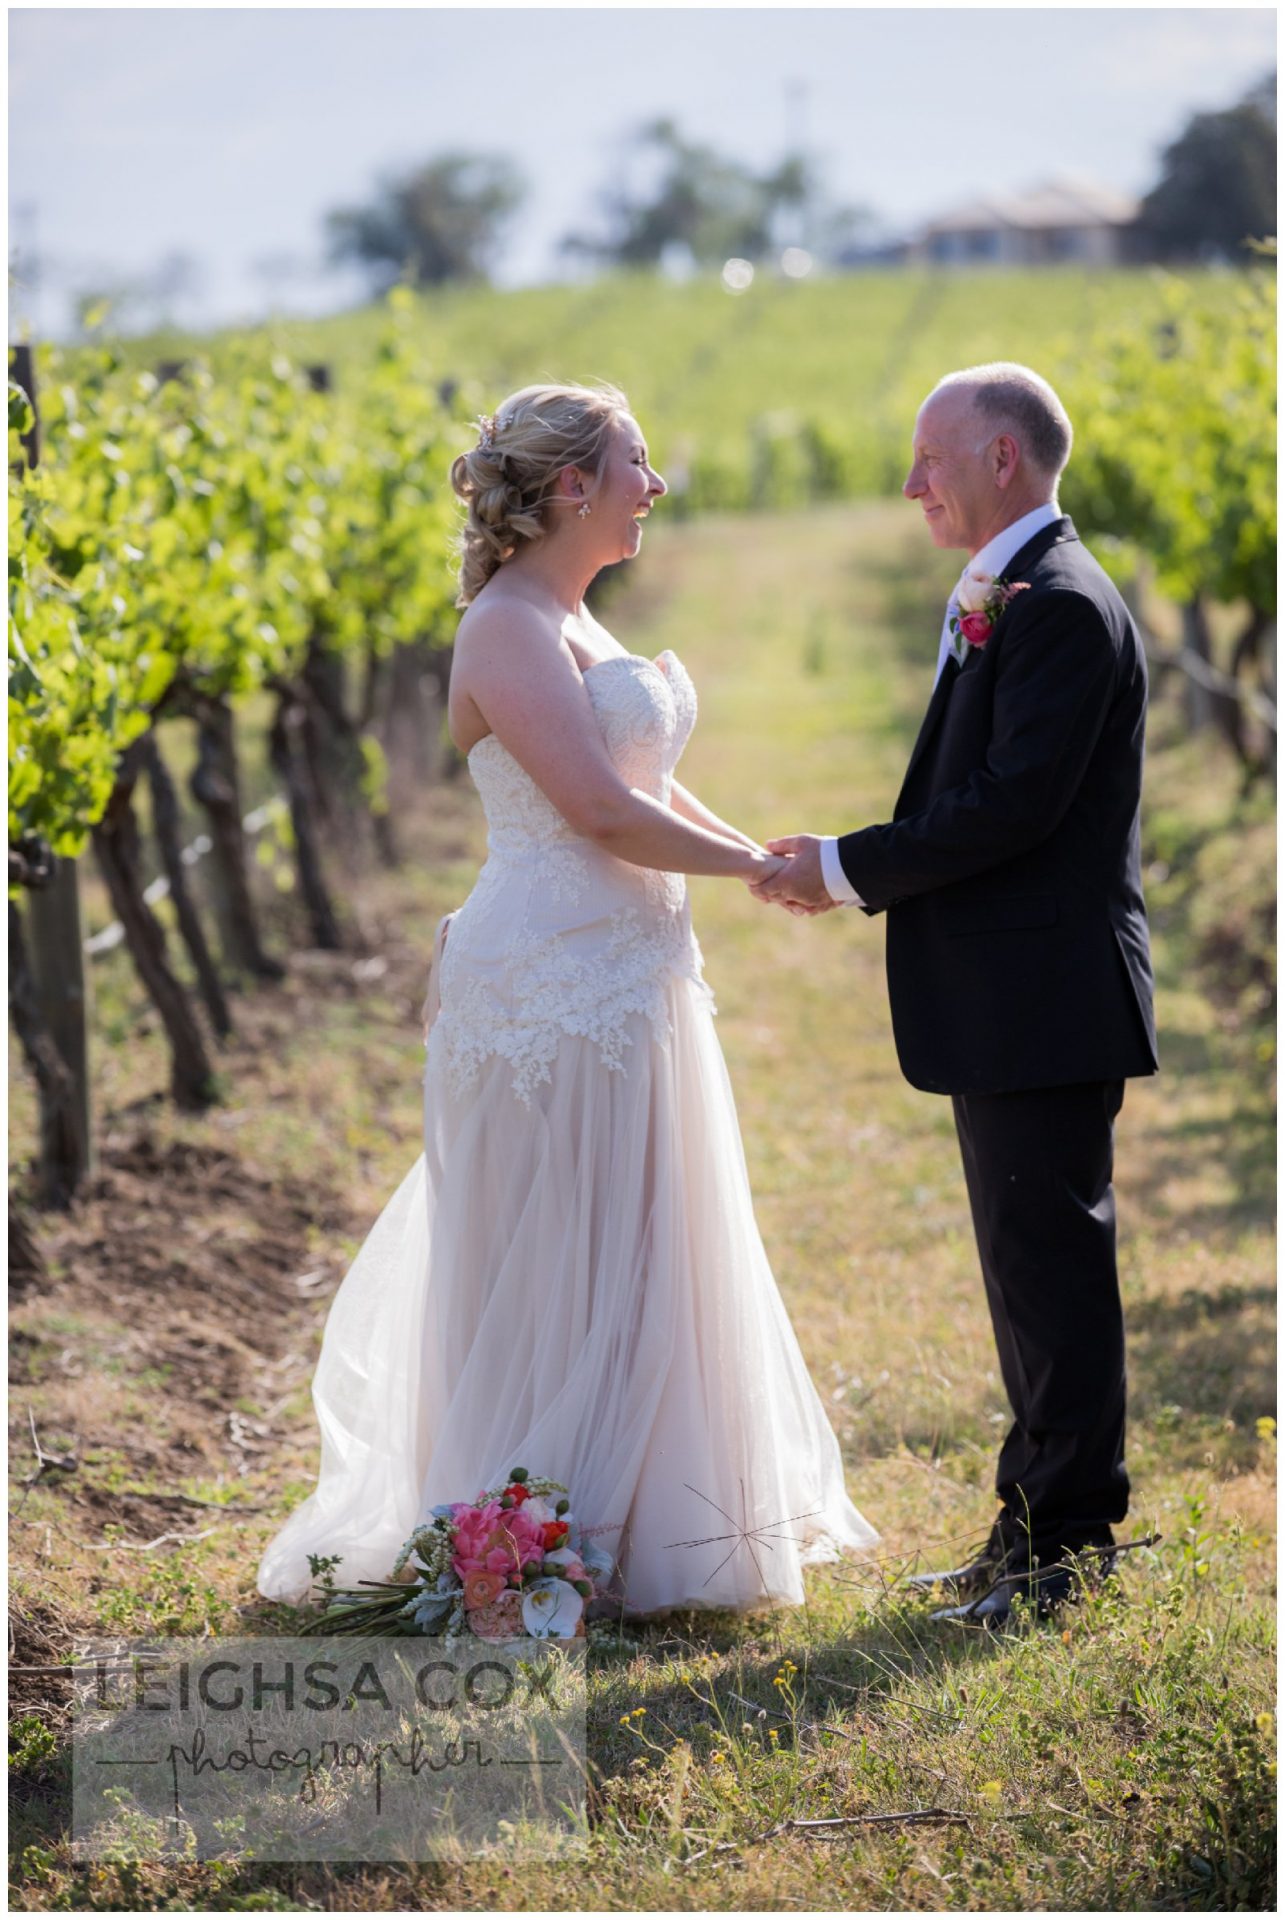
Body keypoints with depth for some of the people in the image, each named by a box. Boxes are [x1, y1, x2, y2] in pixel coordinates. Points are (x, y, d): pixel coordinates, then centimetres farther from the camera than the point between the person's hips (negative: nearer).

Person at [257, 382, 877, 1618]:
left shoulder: (574, 626, 16)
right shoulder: (507, 628, -14)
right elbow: (602, 808, -21)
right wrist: (754, 865, -9)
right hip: (554, 989, -10)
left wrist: (763, 856, 2)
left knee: (635, 1263, 14)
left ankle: (636, 1526, 24)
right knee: (552, 1270, -3)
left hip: (624, 983, 10)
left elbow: (653, 788, 17)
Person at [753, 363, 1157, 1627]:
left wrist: (849, 868, -16)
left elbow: (1015, 804, -23)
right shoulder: (999, 601, 17)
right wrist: (856, 872, 4)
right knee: (1028, 1262, 16)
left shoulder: (1060, 604, -16)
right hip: (1005, 1000, 11)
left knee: (1053, 1262, -4)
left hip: (1044, 993, -11)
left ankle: (1071, 1545, 3)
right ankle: (1039, 1518, 25)